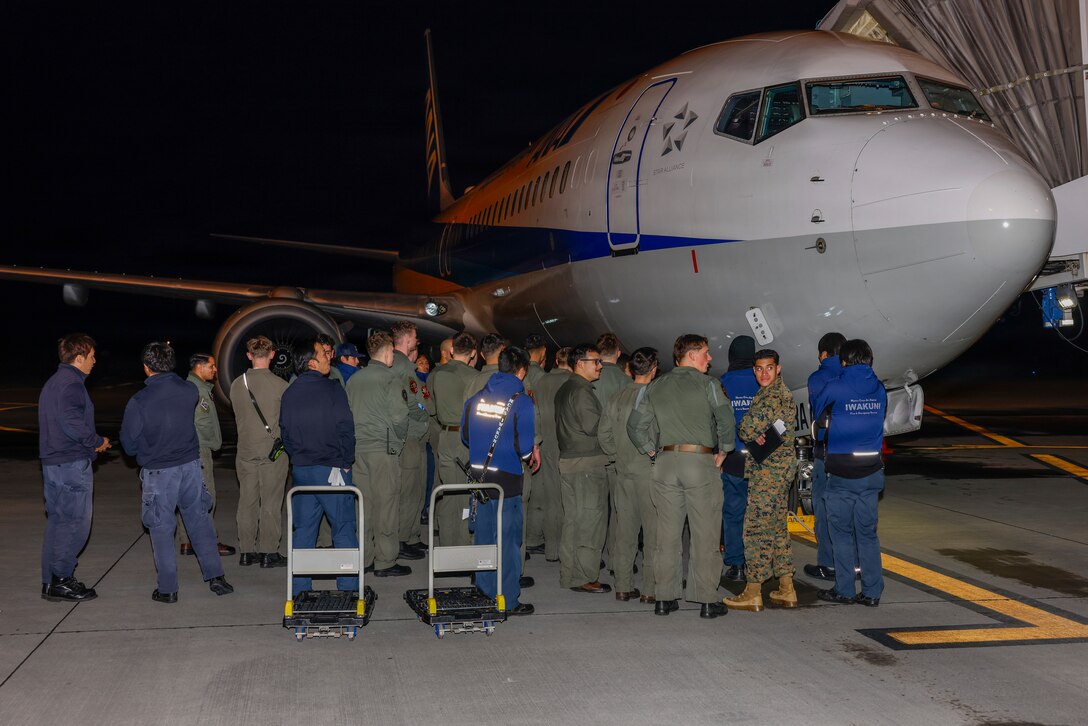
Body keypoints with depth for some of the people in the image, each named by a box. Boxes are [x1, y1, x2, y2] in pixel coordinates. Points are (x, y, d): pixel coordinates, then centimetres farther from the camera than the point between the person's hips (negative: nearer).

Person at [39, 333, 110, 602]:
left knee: (57, 521, 14)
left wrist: (91, 443, 13)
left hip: (52, 463, 10)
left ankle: (51, 580, 19)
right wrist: (97, 442, -12)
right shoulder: (71, 385, -15)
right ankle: (61, 581, -1)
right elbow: (72, 423, -27)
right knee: (76, 523, -4)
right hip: (73, 464, -10)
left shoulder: (52, 383, 17)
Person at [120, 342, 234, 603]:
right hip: (191, 465, 3)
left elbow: (129, 444, -5)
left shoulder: (138, 402, -15)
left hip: (158, 472, -3)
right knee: (200, 521, 15)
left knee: (162, 529, 7)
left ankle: (168, 589, 12)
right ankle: (215, 576, 16)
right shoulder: (189, 391, -6)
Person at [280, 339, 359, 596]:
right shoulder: (331, 389, -10)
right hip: (332, 469, -5)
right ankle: (349, 586, 4)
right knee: (344, 527, 2)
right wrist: (346, 462, -2)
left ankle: (300, 588, 15)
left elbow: (285, 431, 10)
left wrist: (297, 457, 15)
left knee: (303, 529, 12)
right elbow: (346, 428, -12)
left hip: (301, 469, 6)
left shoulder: (289, 394, 7)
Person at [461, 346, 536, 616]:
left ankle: (484, 593, 25)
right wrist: (529, 454, 5)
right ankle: (508, 601, 8)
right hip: (507, 479, -5)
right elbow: (524, 445, -16)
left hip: (479, 474, 5)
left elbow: (465, 435, 9)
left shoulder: (476, 398, 5)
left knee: (484, 535, 16)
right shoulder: (521, 401, -12)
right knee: (508, 538, 3)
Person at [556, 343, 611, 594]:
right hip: (588, 463, -10)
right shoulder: (582, 391, -15)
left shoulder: (564, 390, 17)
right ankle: (584, 578, -3)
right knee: (591, 519, -5)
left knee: (572, 519, 14)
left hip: (567, 459, 10)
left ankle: (569, 574, 19)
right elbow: (592, 425, -20)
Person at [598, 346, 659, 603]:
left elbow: (603, 434, 10)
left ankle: (623, 586, 16)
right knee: (653, 529, 0)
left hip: (623, 471, 6)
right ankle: (650, 589, 1)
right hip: (649, 471, -6)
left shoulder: (616, 399, 6)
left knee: (625, 529, 11)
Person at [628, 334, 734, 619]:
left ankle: (664, 598, 13)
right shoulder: (707, 384, -3)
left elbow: (635, 426, 9)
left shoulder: (655, 387, 10)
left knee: (667, 533, 10)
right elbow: (726, 419, -14)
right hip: (701, 461, -4)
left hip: (666, 463, 4)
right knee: (705, 534, 2)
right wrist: (722, 452, -1)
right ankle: (708, 600, 5)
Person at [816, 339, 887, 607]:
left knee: (841, 532, 6)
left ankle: (844, 590, 9)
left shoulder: (834, 388, -8)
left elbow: (817, 413, 8)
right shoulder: (879, 389, 4)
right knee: (867, 532, 9)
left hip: (842, 473, -4)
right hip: (871, 470, 4)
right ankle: (872, 592, 9)